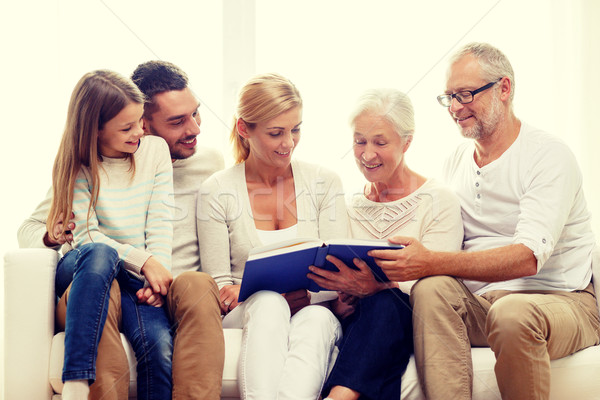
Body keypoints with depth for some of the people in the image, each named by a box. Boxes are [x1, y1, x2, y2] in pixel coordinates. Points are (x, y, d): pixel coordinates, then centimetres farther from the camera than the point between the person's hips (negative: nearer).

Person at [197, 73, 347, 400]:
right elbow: (219, 285, 1)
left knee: (317, 317, -36)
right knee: (268, 302, -36)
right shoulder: (217, 191, 3)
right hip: (249, 315, -1)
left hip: (311, 313, 1)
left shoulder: (324, 182, 8)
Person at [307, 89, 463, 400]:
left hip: (410, 323, -3)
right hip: (357, 323, 3)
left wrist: (374, 287, -27)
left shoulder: (439, 201, 3)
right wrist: (341, 298, -10)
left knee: (384, 304, -40)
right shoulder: (351, 205, 18)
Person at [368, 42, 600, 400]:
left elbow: (528, 258, -22)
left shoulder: (549, 156, -8)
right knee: (431, 289, -27)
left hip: (560, 301, -4)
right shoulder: (456, 162, 14)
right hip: (480, 303, 5)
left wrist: (431, 263, -32)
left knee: (512, 313, -37)